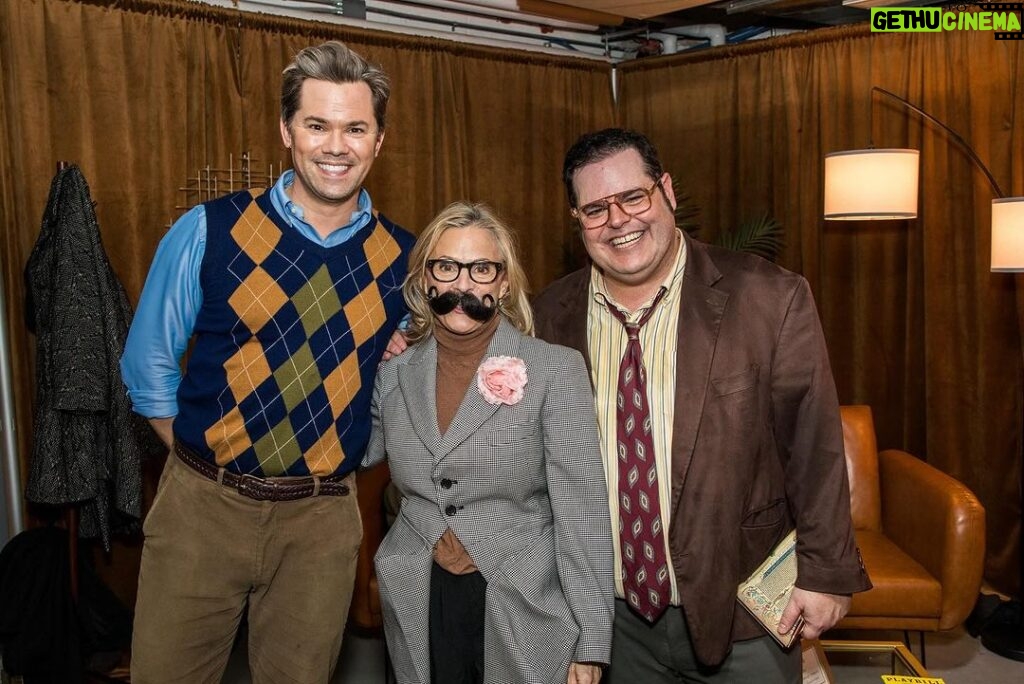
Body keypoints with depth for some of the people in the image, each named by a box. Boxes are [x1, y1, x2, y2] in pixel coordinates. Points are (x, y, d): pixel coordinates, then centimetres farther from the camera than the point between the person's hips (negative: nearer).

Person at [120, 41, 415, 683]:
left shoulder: (403, 257, -2)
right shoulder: (210, 230, -7)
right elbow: (149, 362, 3)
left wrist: (348, 460, 3)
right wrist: (203, 467, 2)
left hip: (323, 518, 2)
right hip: (202, 507, -1)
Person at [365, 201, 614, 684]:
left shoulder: (556, 369, -10)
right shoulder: (394, 372, 1)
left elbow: (582, 515, -10)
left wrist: (591, 645, -9)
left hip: (525, 613, -3)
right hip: (419, 613, 3)